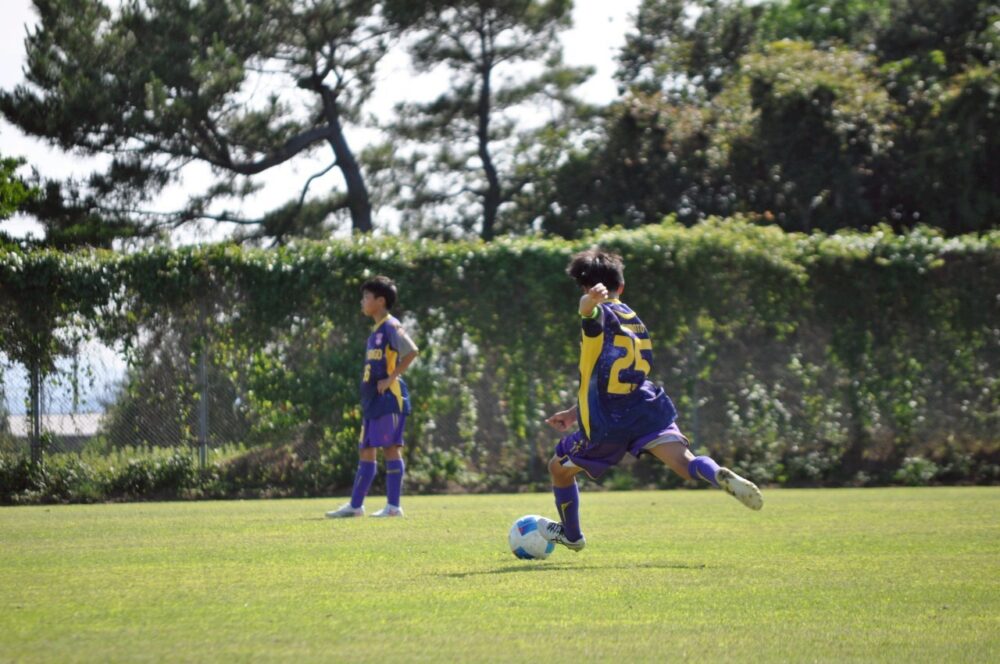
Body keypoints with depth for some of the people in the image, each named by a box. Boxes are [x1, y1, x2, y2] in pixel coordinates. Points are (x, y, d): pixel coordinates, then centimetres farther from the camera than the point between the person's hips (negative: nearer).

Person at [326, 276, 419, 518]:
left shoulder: (391, 326, -10)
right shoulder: (376, 330, 18)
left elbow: (411, 351, -24)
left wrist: (391, 378, -20)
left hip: (389, 399, -10)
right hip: (373, 400, 10)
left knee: (391, 449, -7)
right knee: (366, 451, 8)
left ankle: (393, 506, -5)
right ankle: (355, 505, 9)